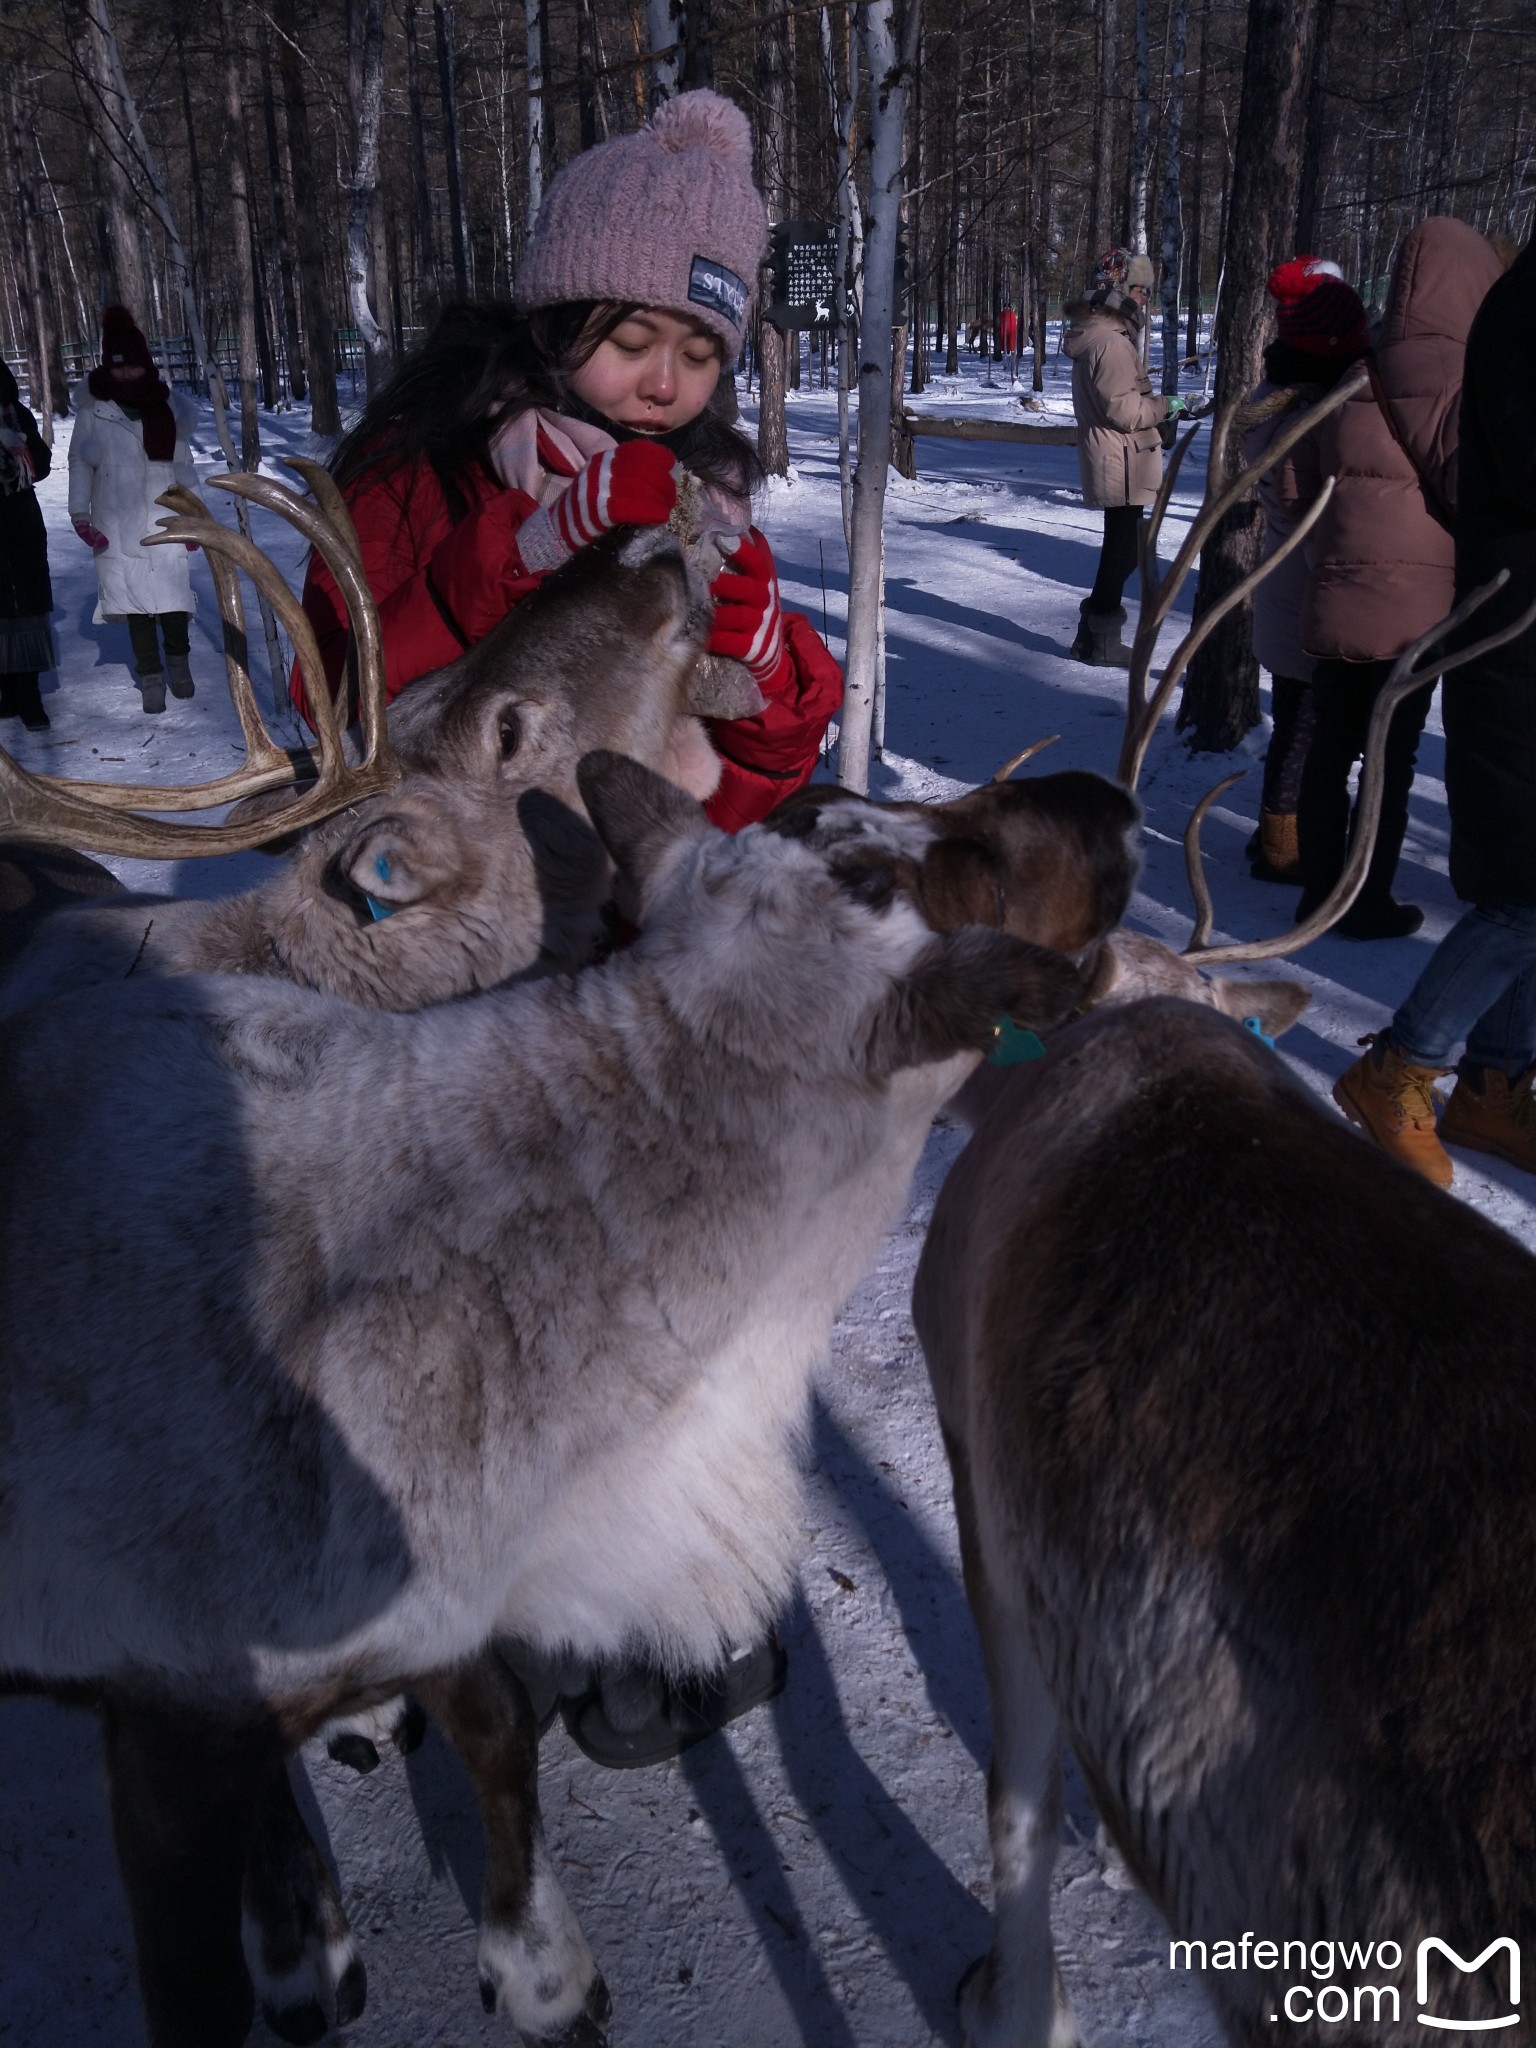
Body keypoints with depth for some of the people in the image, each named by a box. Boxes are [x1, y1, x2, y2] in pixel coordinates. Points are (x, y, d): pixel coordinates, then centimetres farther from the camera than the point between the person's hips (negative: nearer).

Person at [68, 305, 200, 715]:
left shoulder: (170, 406, 5)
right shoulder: (93, 409, 0)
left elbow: (184, 465, 10)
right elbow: (80, 462, 2)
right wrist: (81, 515, -5)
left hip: (165, 523, 1)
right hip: (118, 526, -1)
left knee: (173, 597, -4)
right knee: (135, 604, -1)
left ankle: (179, 659, 21)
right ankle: (150, 677, 9)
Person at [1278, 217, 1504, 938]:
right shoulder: (1453, 374, -10)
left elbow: (1296, 487, 12)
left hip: (1334, 594, 6)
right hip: (1415, 597, -6)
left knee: (1330, 744, 12)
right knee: (1391, 756, 3)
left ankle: (1320, 890, 20)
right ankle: (1368, 904, 9)